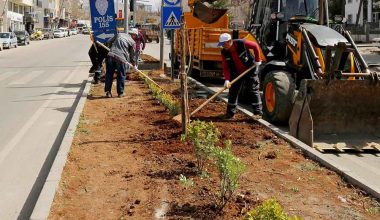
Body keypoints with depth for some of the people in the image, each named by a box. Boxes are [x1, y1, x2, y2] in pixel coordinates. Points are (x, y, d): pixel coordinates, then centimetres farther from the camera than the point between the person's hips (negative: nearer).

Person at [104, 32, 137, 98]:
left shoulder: (119, 34, 17)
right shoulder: (132, 42, 8)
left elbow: (110, 42, 20)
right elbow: (132, 55, 13)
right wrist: (134, 65, 25)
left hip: (110, 55, 3)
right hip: (121, 58, -3)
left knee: (109, 75, 12)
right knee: (121, 76, 12)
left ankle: (108, 92, 14)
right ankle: (120, 93, 18)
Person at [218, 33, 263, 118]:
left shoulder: (242, 43, -24)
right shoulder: (224, 52, -13)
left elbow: (255, 46, -9)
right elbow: (226, 67, -13)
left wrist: (257, 60, -9)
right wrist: (227, 79, -25)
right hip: (236, 73, 4)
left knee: (253, 90, -2)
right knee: (233, 91, 5)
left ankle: (258, 112, 4)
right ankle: (230, 112, 15)